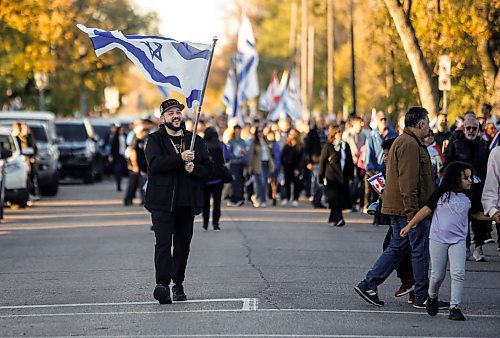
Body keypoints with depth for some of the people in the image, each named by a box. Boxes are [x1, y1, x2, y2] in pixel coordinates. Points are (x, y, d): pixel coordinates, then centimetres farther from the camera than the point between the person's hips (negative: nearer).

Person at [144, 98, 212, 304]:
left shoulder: (195, 141, 14)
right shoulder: (155, 140, 4)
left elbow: (207, 169, 11)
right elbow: (155, 163, -14)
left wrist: (194, 168, -10)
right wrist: (180, 158, -24)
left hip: (187, 202, 4)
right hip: (163, 202, -4)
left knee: (183, 245, 8)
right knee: (163, 242, -16)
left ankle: (178, 285, 19)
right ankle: (162, 284, -26)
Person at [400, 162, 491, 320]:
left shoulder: (468, 199, 6)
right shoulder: (441, 194, -4)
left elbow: (477, 214, 21)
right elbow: (426, 210, 0)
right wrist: (409, 226, -1)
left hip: (458, 241, 2)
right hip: (438, 240, -2)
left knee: (458, 273, -13)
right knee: (437, 275, 6)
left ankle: (455, 307, -9)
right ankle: (432, 297, 35)